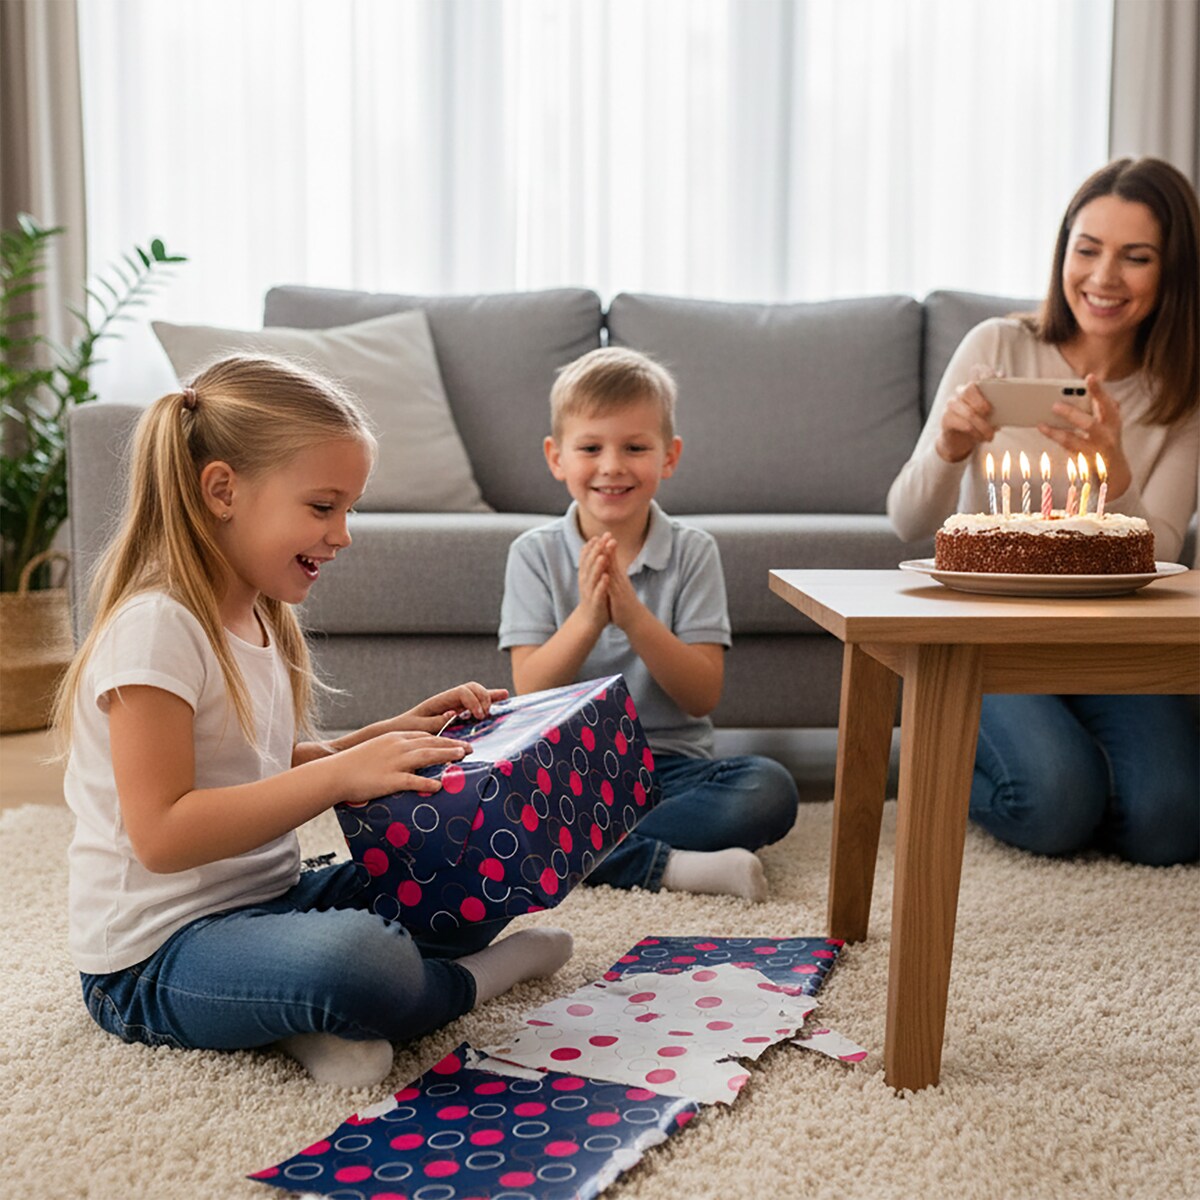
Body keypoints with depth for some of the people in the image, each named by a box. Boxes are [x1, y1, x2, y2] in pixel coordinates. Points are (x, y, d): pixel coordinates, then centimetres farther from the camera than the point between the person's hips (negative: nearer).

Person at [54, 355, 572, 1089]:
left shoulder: (259, 617, 10)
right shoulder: (155, 628, -19)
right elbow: (160, 834, -26)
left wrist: (391, 737, 4)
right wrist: (343, 773, -29)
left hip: (265, 902, 10)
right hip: (156, 958, -9)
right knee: (353, 960, -38)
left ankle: (318, 1016, -12)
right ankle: (473, 979, -5)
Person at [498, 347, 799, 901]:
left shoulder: (693, 552, 1)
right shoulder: (535, 554, 2)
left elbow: (703, 696, -6)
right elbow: (530, 694, -6)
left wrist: (633, 615, -21)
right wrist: (587, 617, -23)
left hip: (670, 766, 0)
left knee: (770, 789, -28)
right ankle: (672, 866, -26)